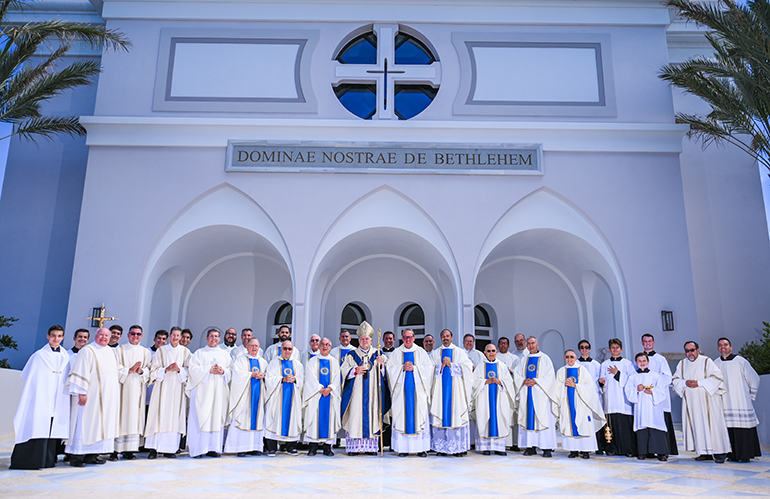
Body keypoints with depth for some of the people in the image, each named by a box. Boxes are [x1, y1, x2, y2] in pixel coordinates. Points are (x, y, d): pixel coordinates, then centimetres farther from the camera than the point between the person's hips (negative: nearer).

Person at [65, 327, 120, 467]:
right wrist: (82, 392, -19)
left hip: (107, 396, 7)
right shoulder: (87, 351, -6)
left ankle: (91, 455, 13)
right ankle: (76, 457, 0)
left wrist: (115, 393, 19)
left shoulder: (110, 351, 16)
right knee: (85, 423, -5)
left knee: (100, 423, 7)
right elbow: (81, 372, -12)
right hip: (91, 395, -7)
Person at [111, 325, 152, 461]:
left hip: (138, 388, 2)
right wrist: (130, 370, -14)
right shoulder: (120, 350, 8)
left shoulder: (146, 352, 14)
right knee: (120, 417, -6)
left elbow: (150, 370, 7)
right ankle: (115, 450, -1)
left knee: (135, 417, 0)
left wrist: (141, 372, -13)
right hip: (123, 388, -2)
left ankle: (129, 450, 4)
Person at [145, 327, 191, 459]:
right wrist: (166, 369, -13)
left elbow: (189, 370, 6)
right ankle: (154, 448, -4)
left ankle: (169, 449, 2)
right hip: (163, 387, -1)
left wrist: (179, 369, -12)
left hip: (178, 387, 1)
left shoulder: (185, 352, 10)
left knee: (175, 416, -3)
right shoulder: (161, 350, 9)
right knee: (159, 416, -7)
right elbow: (154, 370, 4)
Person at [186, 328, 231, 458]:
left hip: (219, 391, 2)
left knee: (217, 417, -1)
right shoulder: (199, 353, 11)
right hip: (202, 390, -2)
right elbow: (193, 368, -2)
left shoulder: (225, 354, 18)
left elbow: (231, 370, 12)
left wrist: (223, 371, -8)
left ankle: (213, 448, 4)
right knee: (200, 418, -7)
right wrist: (209, 370, -13)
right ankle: (198, 449, -4)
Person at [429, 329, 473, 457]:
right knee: (441, 415, -4)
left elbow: (467, 368, -1)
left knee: (456, 415, -6)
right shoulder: (435, 353, 15)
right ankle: (441, 448, 1)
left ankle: (459, 448, -3)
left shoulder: (460, 352, 11)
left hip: (456, 388, -1)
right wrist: (442, 365, -9)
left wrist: (451, 364, -9)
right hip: (440, 388, 1)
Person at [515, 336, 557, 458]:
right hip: (526, 393, 4)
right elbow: (517, 375, 12)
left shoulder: (545, 359, 4)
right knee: (528, 419, 1)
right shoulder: (524, 360, 15)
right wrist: (524, 381, -8)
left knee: (543, 418, -7)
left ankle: (547, 448, -3)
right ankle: (531, 447, 5)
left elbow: (549, 376, -4)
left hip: (540, 393, -4)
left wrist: (536, 381, -15)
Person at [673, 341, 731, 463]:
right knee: (697, 425, 2)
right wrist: (685, 383, -9)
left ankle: (719, 453, 1)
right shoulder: (682, 364, 13)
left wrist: (699, 383, -15)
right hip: (691, 401, 4)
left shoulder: (706, 361, 0)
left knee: (712, 424, -5)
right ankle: (705, 452, 6)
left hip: (707, 400, -4)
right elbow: (676, 380, 12)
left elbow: (717, 377, -9)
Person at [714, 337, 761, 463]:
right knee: (729, 427, 2)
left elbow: (754, 379, 4)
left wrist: (751, 396, 4)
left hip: (741, 402, -3)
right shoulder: (715, 364, 7)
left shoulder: (741, 362, -3)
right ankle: (733, 454, 10)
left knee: (743, 427, -5)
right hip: (725, 404, 3)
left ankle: (745, 455, 4)